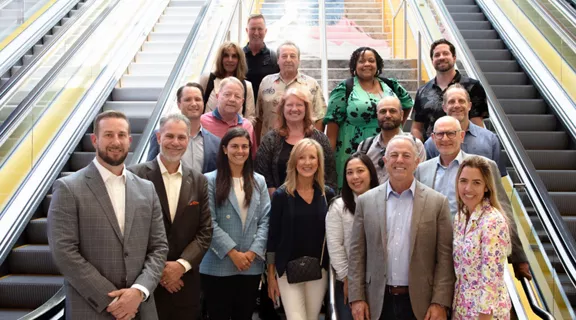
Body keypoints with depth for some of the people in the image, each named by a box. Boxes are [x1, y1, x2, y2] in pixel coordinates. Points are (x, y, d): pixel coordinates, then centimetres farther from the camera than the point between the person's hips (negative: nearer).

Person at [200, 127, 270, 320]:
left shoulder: (259, 181, 12)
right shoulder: (210, 180, -3)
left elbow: (265, 220, 4)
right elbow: (209, 223, -10)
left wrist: (253, 252, -8)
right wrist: (233, 253, -14)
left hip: (251, 266, 4)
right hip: (218, 266, -4)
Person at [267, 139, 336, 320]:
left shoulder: (328, 195, 2)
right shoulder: (281, 195, -4)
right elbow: (273, 236, -2)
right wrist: (271, 274, -2)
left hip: (319, 270, 3)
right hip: (288, 270, -3)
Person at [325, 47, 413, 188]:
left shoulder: (390, 86, 9)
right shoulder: (344, 89, -3)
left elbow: (407, 103, 26)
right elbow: (333, 121, -6)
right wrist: (329, 155, -11)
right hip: (354, 154, -4)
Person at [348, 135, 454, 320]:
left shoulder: (437, 202, -1)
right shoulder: (366, 201, 3)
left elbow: (445, 257, -3)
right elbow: (357, 254, 3)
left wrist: (440, 303, -8)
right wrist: (357, 298, -2)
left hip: (420, 303, -1)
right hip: (378, 303, 1)